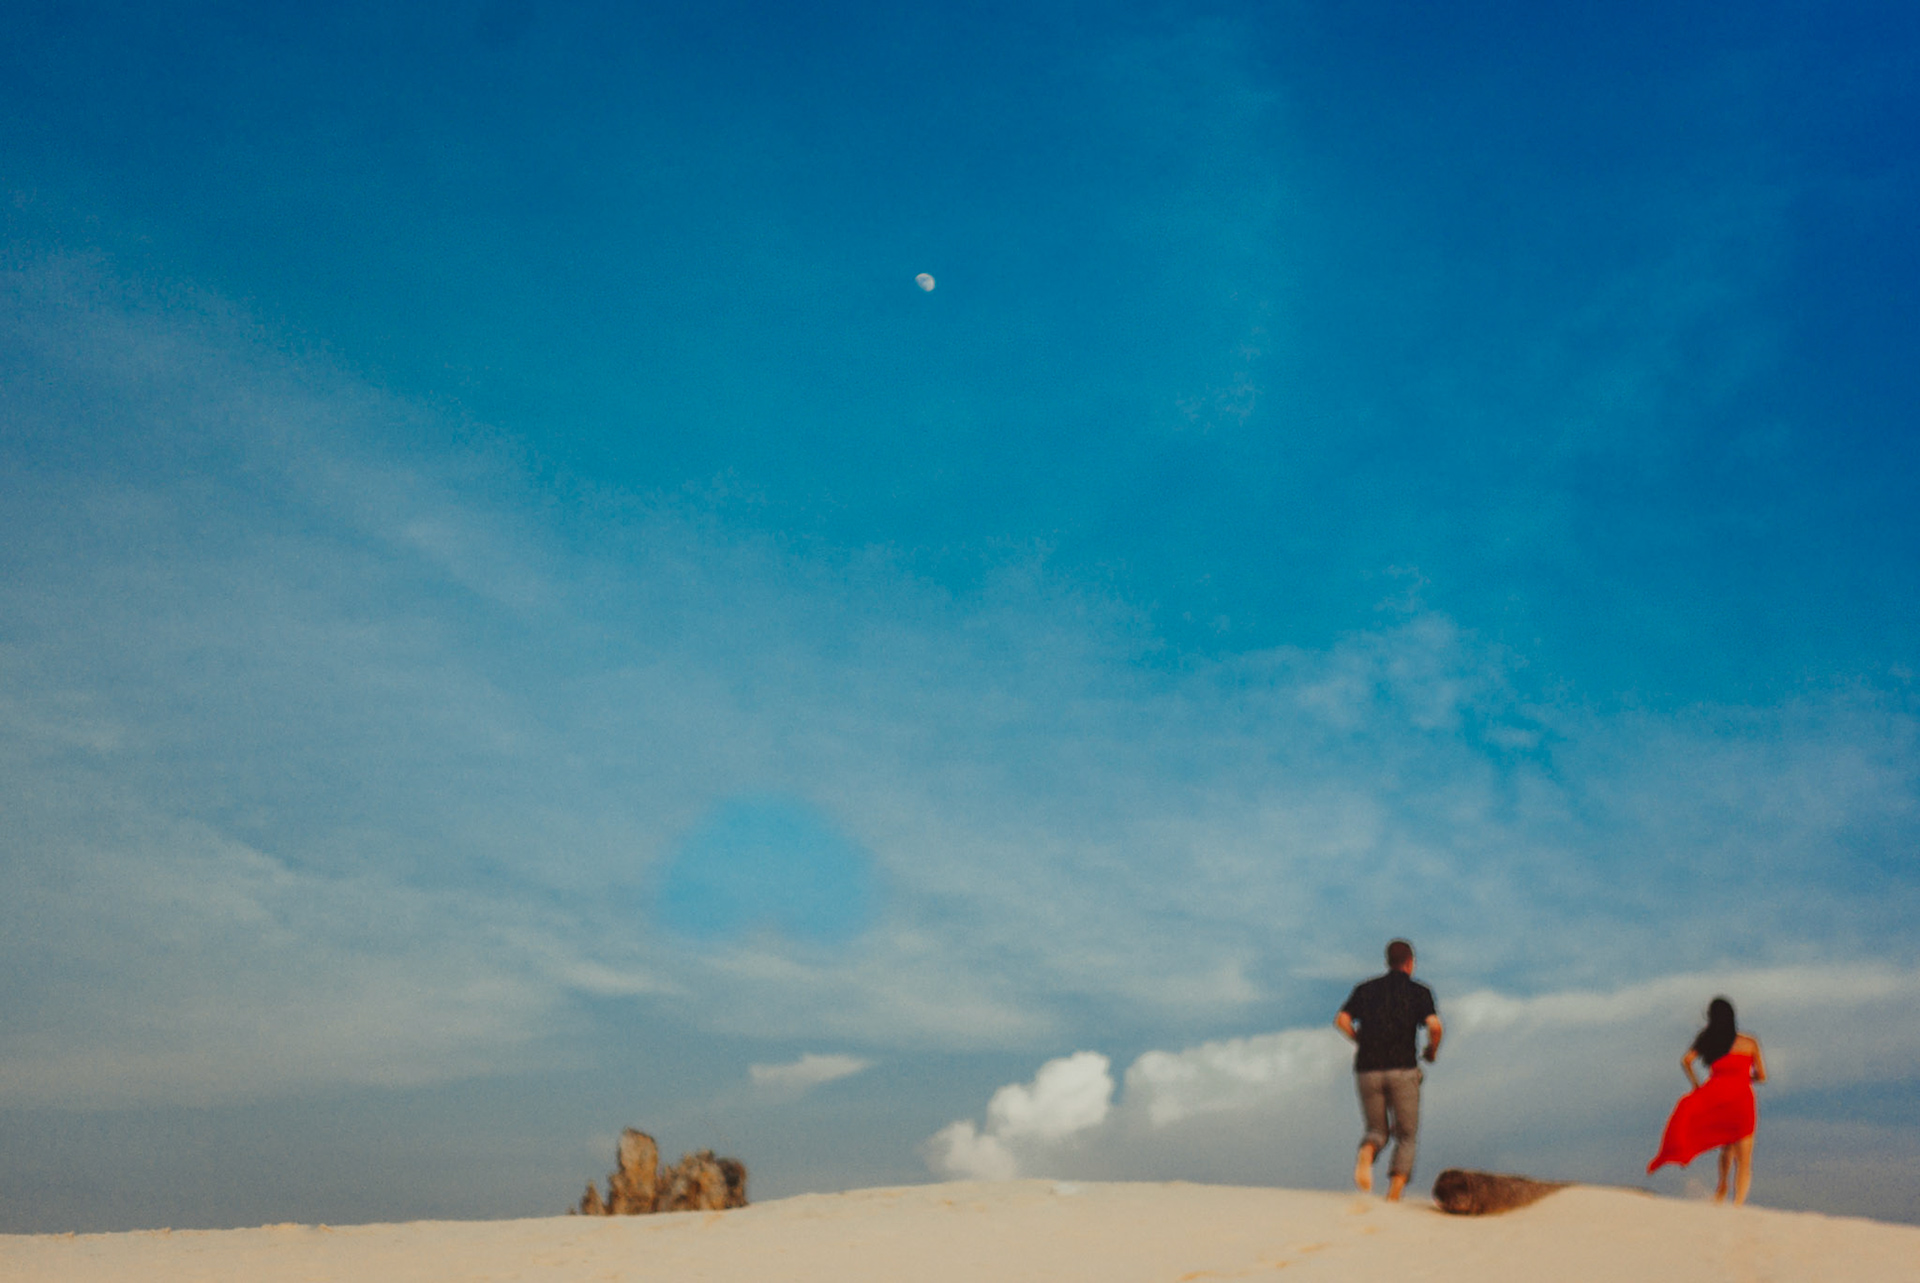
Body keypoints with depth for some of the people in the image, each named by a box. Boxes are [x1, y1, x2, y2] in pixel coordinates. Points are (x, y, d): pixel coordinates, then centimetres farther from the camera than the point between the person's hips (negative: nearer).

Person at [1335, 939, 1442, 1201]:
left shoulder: (1365, 989, 13)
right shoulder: (1419, 991, 5)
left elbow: (1341, 1020, -1)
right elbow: (1434, 1025, -12)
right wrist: (1432, 1050, 8)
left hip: (1367, 1071, 2)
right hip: (1402, 1069, -2)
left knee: (1377, 1131, 17)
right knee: (1406, 1135, 11)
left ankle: (1365, 1155, -19)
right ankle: (1394, 1196, -4)